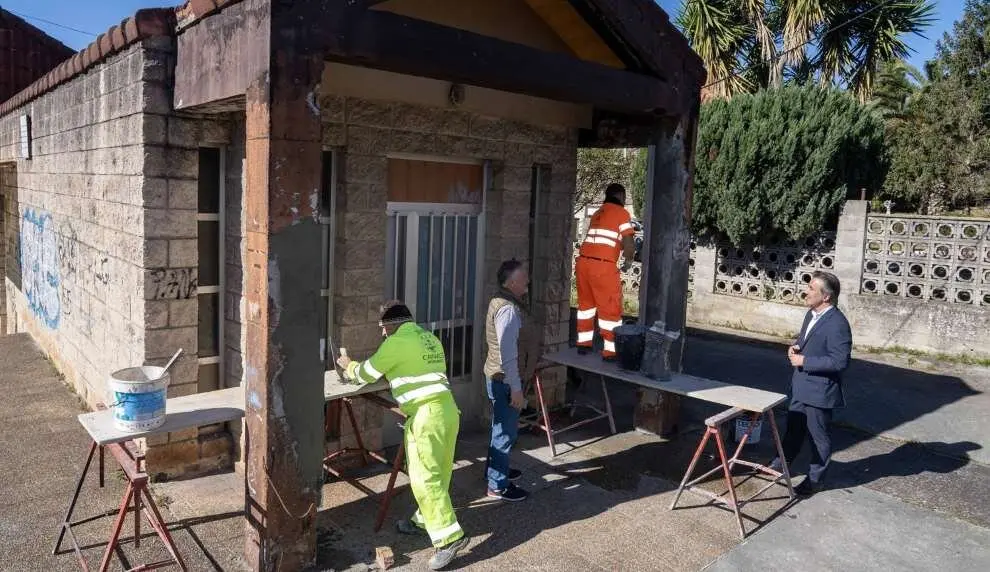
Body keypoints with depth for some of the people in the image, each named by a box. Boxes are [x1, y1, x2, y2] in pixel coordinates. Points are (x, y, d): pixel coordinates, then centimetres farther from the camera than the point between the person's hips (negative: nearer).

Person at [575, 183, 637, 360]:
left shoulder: (597, 214, 22)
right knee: (610, 308, 4)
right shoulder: (622, 213, 1)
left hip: (583, 261, 7)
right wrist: (628, 262, 9)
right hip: (603, 266, -7)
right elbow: (629, 244, -8)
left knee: (586, 303, 21)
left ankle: (583, 343, 29)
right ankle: (610, 351, 7)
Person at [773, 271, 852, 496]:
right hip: (801, 385, 9)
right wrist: (796, 347, -1)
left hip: (819, 390, -8)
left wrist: (804, 361, -24)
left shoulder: (837, 324, -24)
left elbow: (840, 361, -27)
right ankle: (783, 463, 39)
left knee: (818, 435, 9)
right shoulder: (812, 314, 4)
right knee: (794, 426, 23)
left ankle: (816, 478, 26)